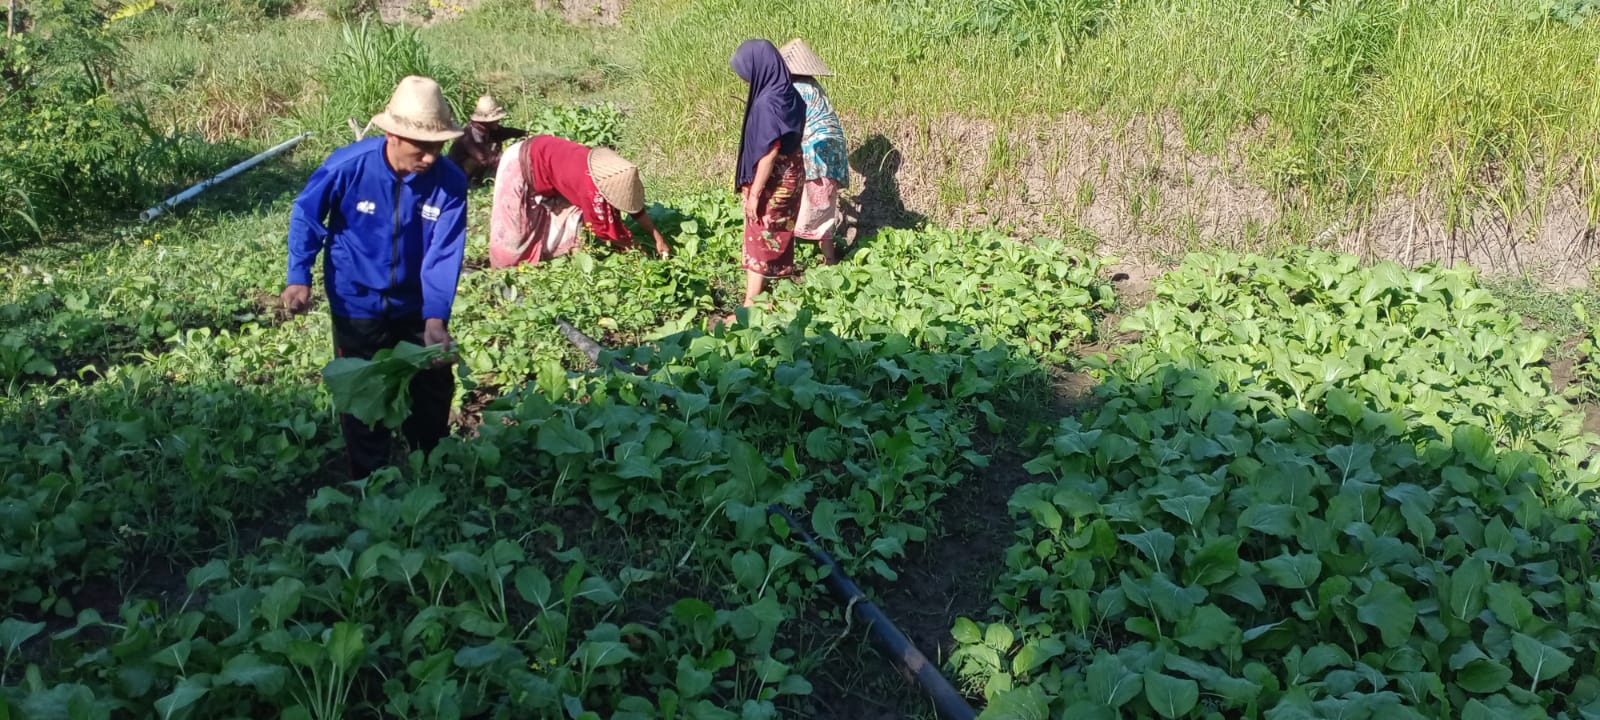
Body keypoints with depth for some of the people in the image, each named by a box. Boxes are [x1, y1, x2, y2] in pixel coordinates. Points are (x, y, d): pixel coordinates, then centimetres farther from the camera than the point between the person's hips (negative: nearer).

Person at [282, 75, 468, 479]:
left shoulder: (450, 183, -20)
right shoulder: (348, 166, -24)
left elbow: (444, 255, -19)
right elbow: (305, 216, -8)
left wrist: (436, 316, -28)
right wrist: (299, 278, -14)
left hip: (415, 305, 2)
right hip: (357, 304, -2)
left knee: (434, 388, 16)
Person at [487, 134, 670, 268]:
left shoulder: (609, 167, -15)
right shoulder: (591, 188, -36)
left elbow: (636, 207, -4)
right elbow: (601, 227, -22)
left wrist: (658, 238, -6)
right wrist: (635, 250, -12)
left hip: (543, 157, 8)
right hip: (519, 163, -8)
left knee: (570, 215, 7)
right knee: (511, 226, 1)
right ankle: (503, 272, 18)